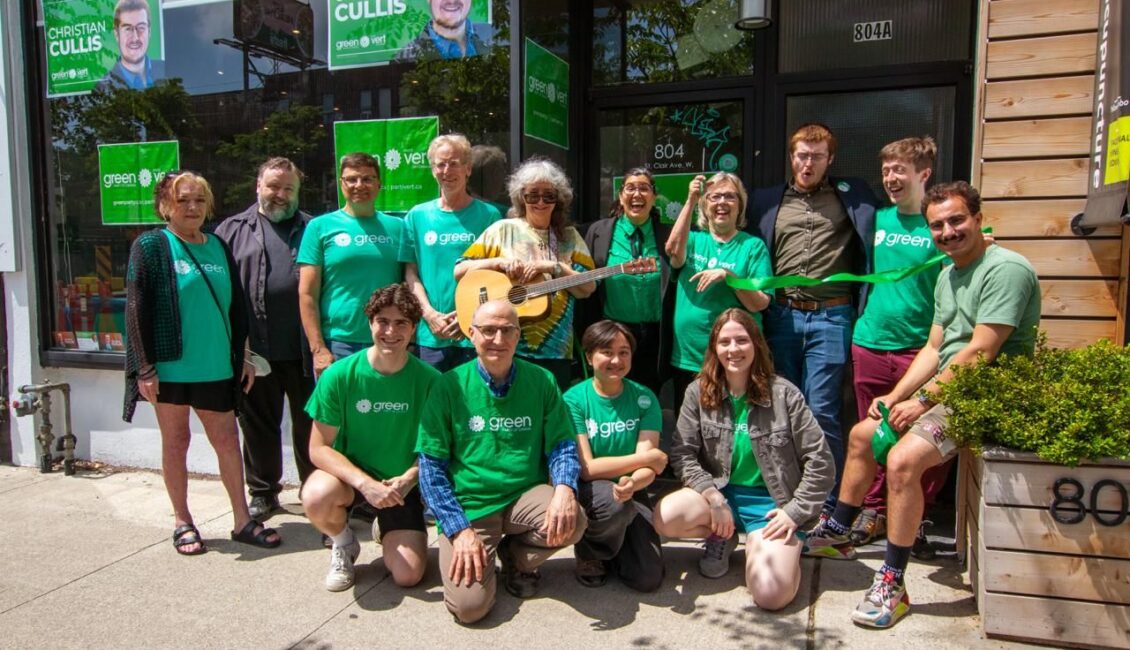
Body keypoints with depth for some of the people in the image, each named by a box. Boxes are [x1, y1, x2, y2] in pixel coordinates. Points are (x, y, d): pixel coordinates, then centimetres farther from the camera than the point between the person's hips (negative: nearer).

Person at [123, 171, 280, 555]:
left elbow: (236, 305, 13)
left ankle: (242, 520, 16)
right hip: (170, 365, -3)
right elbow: (136, 309, -8)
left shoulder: (218, 247, 9)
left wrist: (243, 356, 10)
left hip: (215, 366, 4)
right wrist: (145, 368, -12)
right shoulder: (150, 246, -4)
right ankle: (182, 522, 23)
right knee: (175, 441, 9)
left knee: (227, 440, 6)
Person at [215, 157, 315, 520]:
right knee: (258, 425, 11)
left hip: (303, 350, 0)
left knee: (309, 424, 9)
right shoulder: (234, 230, 8)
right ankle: (262, 493, 27)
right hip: (254, 350, 0)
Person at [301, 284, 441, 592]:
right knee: (317, 498, -35)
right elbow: (319, 448, -13)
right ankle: (344, 544, 2)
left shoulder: (429, 380, -14)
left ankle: (385, 529, 25)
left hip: (402, 484, 1)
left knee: (408, 575, -12)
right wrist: (365, 483, -27)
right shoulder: (339, 375, -16)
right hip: (350, 475, -1)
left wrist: (408, 478, -21)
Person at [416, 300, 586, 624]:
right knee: (469, 605, -20)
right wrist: (459, 529, -13)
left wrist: (565, 488, -22)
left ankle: (516, 558, 6)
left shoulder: (541, 381, 0)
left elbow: (562, 446, 0)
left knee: (572, 520, -28)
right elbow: (431, 465, -4)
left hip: (525, 497, 2)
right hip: (468, 506, -2)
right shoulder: (450, 386, -5)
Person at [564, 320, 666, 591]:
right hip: (587, 491, -2)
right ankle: (589, 552, -2)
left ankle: (612, 544, 19)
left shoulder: (644, 398, -3)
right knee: (614, 502, -36)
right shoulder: (574, 399, -11)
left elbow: (649, 467, -10)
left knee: (648, 579, -15)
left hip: (631, 494, 3)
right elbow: (586, 468, -16)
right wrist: (649, 457, -14)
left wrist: (632, 483, -35)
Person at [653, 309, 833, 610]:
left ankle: (756, 543, 11)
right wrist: (714, 497, -17)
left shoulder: (784, 394, -7)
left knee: (771, 595, -24)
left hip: (770, 501, -2)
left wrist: (795, 512, -11)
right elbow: (682, 454, -5)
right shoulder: (698, 393, -1)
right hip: (720, 492, 3)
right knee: (665, 518, -28)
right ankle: (722, 536, 6)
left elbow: (820, 461, -5)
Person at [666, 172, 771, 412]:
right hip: (686, 357, 2)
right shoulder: (693, 239, 7)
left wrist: (729, 275, -20)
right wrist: (690, 201, -17)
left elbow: (760, 304, -6)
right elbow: (674, 251, -17)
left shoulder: (753, 245, 1)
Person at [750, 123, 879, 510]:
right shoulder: (767, 201, 12)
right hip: (782, 316, 3)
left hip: (831, 318, -2)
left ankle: (828, 503, 7)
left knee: (821, 411, -5)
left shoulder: (852, 197, 8)